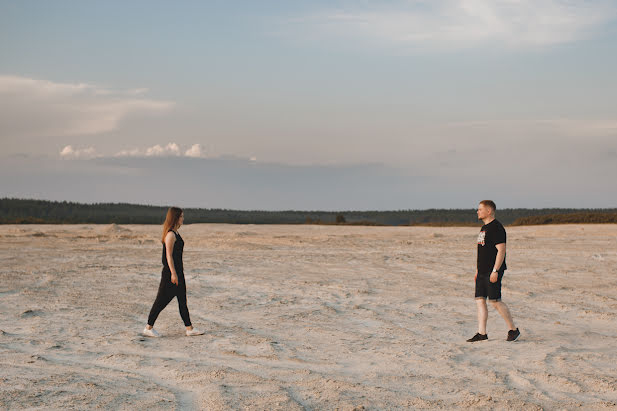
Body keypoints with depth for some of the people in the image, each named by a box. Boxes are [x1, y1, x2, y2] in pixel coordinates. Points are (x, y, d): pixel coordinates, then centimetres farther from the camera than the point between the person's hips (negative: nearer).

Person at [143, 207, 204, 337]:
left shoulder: (175, 234, 14)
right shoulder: (170, 235, -16)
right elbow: (169, 255, -19)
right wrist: (173, 273, -21)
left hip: (178, 273, 10)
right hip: (170, 273, -10)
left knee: (182, 301, 11)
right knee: (162, 300, -3)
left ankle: (189, 328, 15)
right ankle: (148, 328, 6)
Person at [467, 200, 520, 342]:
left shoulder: (496, 228, -13)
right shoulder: (484, 228, 18)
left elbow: (501, 250, -18)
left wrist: (495, 271, -23)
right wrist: (478, 269, 22)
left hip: (493, 272, -10)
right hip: (483, 272, 10)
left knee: (495, 301, -8)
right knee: (480, 300, 5)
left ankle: (513, 329, 5)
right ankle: (481, 333, 7)